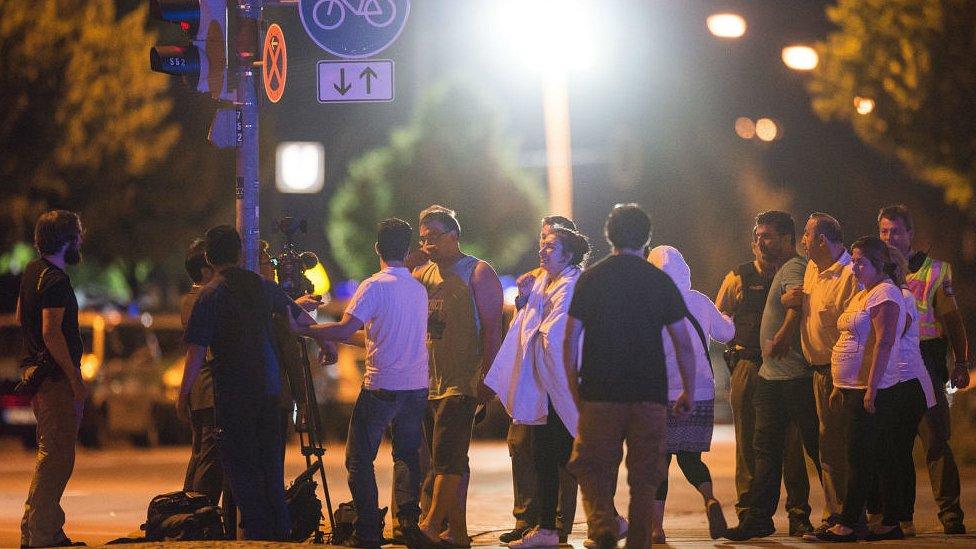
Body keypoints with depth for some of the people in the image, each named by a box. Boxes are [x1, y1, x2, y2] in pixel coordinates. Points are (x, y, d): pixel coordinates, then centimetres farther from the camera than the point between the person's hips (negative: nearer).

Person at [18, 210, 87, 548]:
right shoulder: (55, 280, -16)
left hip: (37, 374, 10)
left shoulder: (32, 272, 14)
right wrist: (75, 379, -21)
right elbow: (51, 332, -23)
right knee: (57, 457, -9)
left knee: (52, 454, 16)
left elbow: (20, 317, 27)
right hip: (57, 378, -10)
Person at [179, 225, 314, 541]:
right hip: (269, 386, 5)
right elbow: (300, 317, 20)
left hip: (233, 392, -5)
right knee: (270, 463, 13)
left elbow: (197, 351, -12)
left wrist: (183, 394, -5)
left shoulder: (210, 295, -9)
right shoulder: (261, 285, 7)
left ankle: (257, 531, -2)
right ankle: (279, 529, 15)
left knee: (241, 467, 0)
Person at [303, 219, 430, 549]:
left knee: (359, 458, 2)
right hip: (417, 386, 6)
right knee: (408, 454, 15)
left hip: (382, 386, -6)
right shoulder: (419, 289, 11)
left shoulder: (375, 286, -11)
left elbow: (345, 330, -17)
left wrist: (306, 330, -4)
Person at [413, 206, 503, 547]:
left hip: (462, 383, -7)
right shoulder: (422, 275, 16)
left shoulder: (478, 273, -3)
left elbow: (492, 328, -8)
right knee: (453, 460, 11)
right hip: (429, 382, 7)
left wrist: (487, 378, -13)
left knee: (447, 457, -14)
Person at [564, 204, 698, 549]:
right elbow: (684, 345, 2)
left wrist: (571, 386, 11)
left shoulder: (591, 278, 3)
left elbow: (571, 340, 2)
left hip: (600, 393, -1)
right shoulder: (661, 281, 3)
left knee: (593, 468, 7)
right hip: (650, 392, 1)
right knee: (644, 478, 8)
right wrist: (688, 392, 11)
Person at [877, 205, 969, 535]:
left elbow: (952, 319, 6)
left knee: (936, 441, -8)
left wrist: (961, 363, 0)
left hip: (925, 365, -3)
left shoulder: (935, 271, 6)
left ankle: (950, 515, -7)